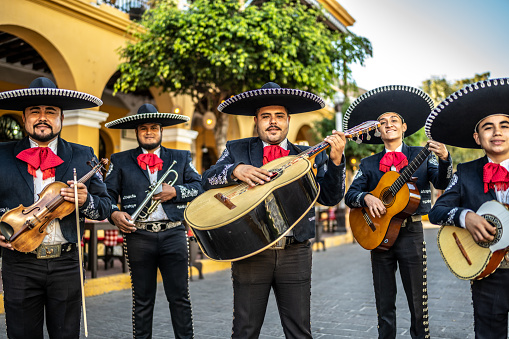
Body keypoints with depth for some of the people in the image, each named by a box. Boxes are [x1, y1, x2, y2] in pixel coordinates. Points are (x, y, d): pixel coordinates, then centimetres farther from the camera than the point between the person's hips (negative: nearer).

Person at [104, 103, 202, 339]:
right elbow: (108, 193, 7)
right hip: (138, 236, 0)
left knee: (180, 297, 5)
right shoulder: (120, 161, 12)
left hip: (173, 234, 0)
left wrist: (175, 191, -9)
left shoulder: (181, 158, 13)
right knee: (142, 299, 9)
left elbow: (199, 186, 7)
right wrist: (114, 213, -12)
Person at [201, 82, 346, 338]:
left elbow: (330, 197, 1)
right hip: (250, 252, 0)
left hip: (295, 253, 1)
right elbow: (207, 179, -3)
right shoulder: (237, 150, 9)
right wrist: (236, 170, -21)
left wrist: (335, 160, -13)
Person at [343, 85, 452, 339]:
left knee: (418, 300, 3)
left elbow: (442, 183, -9)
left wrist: (444, 158, -27)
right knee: (384, 304, 10)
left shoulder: (421, 156, 5)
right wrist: (367, 198, -20)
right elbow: (350, 194, 1)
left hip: (410, 232, -1)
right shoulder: (368, 164, 8)